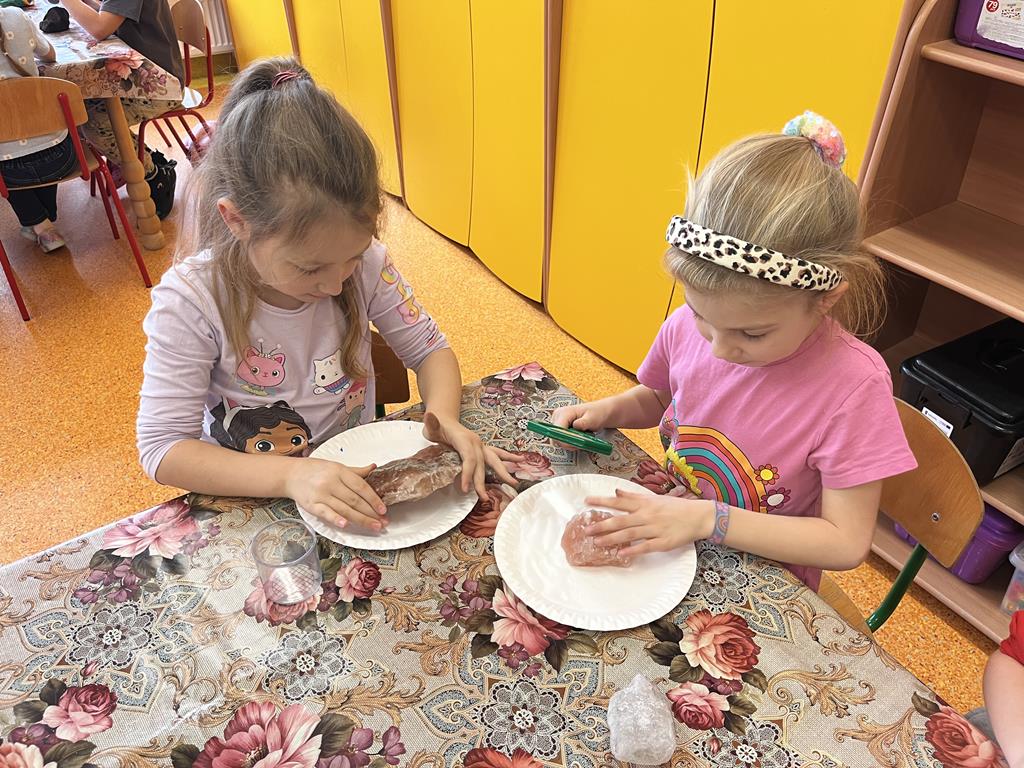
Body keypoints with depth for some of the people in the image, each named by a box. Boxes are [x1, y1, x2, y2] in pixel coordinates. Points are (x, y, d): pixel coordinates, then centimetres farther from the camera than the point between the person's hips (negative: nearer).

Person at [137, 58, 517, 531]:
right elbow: (162, 448, -19)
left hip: (358, 472, 2)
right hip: (252, 494, -2)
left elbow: (429, 350, -1)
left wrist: (445, 418, -22)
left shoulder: (366, 263, -13)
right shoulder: (191, 301, -20)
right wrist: (291, 475, -34)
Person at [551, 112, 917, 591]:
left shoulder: (852, 384, -24)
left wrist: (707, 518, -26)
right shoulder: (687, 326, -11)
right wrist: (607, 411, -9)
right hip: (672, 539, 4)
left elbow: (846, 543, -19)